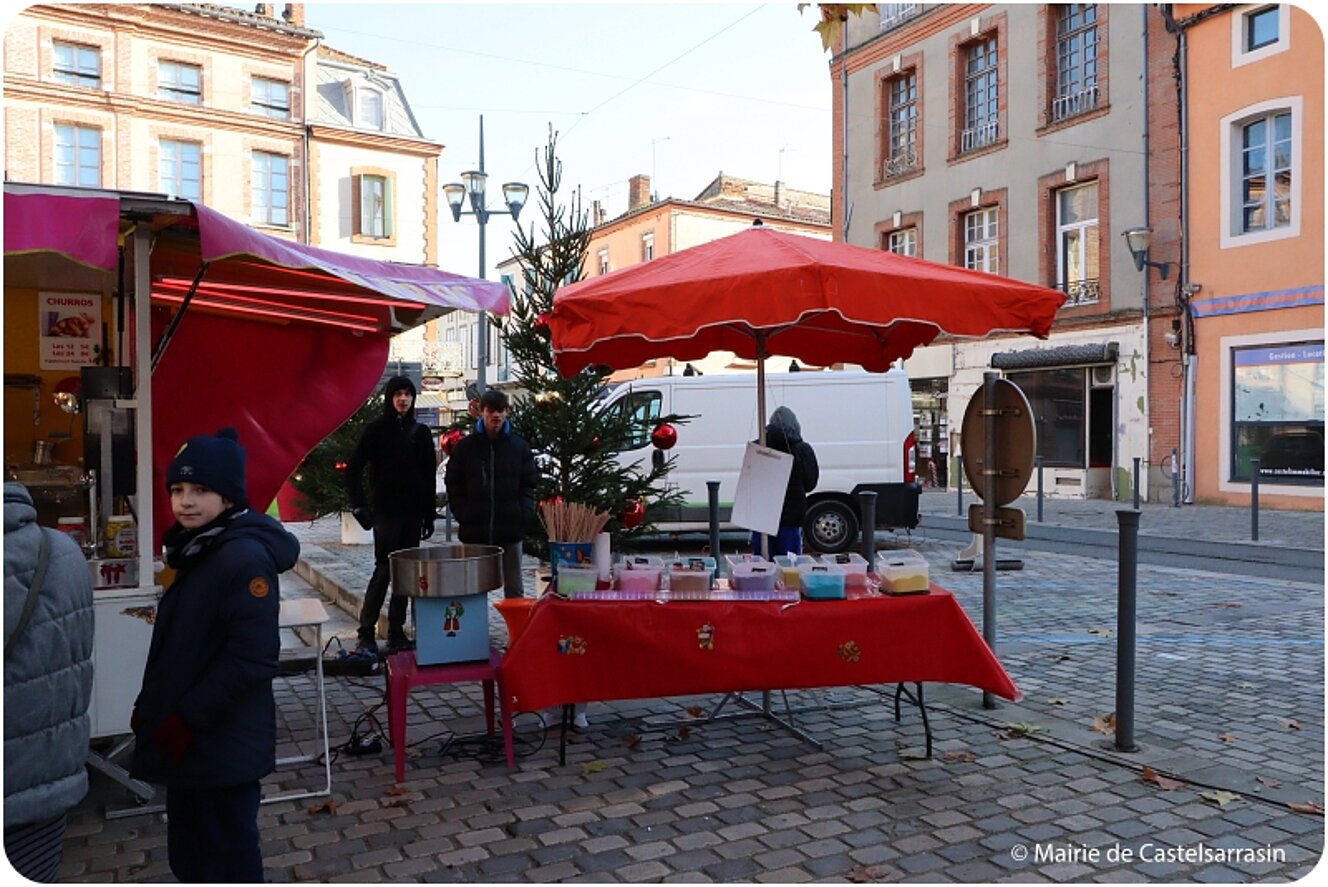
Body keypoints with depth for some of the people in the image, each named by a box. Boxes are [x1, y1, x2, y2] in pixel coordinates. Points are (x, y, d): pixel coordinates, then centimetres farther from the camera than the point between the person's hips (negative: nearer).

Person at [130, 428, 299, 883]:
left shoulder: (245, 558, -21)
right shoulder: (199, 551, 9)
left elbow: (251, 660, -24)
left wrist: (187, 721, -20)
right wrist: (150, 706, 14)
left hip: (224, 744, -9)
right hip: (186, 740, 9)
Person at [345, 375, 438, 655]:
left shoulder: (421, 432, 8)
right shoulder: (376, 429, -2)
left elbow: (429, 476, 10)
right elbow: (353, 469, -4)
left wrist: (429, 515, 7)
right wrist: (359, 506, -11)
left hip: (413, 513, 4)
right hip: (385, 513, -4)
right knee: (384, 570, -7)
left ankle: (396, 631, 15)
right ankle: (366, 632, 5)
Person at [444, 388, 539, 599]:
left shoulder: (519, 446, 3)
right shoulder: (464, 447, 2)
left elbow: (529, 484, 5)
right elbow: (453, 485, 4)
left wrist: (524, 514, -6)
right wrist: (463, 515, -6)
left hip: (510, 528, 0)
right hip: (474, 530, 0)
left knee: (514, 589, 9)